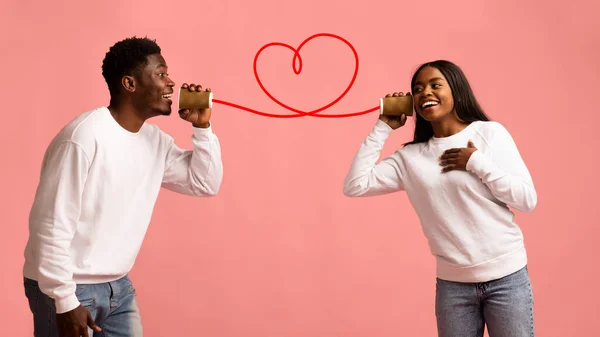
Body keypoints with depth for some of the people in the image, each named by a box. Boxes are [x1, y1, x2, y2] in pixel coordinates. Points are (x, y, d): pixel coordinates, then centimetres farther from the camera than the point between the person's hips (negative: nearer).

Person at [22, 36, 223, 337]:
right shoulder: (85, 137, -20)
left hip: (118, 286, 7)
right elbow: (51, 225, -21)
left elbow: (206, 183, 11)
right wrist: (66, 301, -20)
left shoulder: (156, 140, 4)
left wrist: (201, 127, -2)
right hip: (68, 288, -7)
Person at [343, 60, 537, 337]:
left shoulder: (490, 133, -3)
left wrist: (477, 163, -14)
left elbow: (527, 200, -5)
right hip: (453, 284, 2)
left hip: (505, 276, -2)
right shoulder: (410, 157, 3)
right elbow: (354, 186, -7)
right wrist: (383, 127, -3)